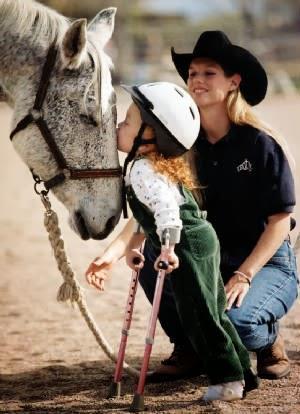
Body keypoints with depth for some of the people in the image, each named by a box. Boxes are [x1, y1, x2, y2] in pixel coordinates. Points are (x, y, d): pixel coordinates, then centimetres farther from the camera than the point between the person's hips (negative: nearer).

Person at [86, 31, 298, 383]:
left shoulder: (262, 143, -15)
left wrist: (244, 275, -23)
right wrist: (114, 252, -26)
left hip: (267, 263, -5)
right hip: (210, 260, 5)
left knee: (236, 321, -34)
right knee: (150, 254, -23)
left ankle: (269, 341, 5)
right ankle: (188, 348, -2)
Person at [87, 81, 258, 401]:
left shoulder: (142, 171, -17)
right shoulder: (158, 166, 17)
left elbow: (166, 208, -31)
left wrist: (168, 248, -35)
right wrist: (134, 243, 29)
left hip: (188, 245, -11)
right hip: (203, 240, 11)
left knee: (199, 316, -5)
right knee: (212, 312, 17)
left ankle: (227, 380, 0)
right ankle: (242, 371, 23)